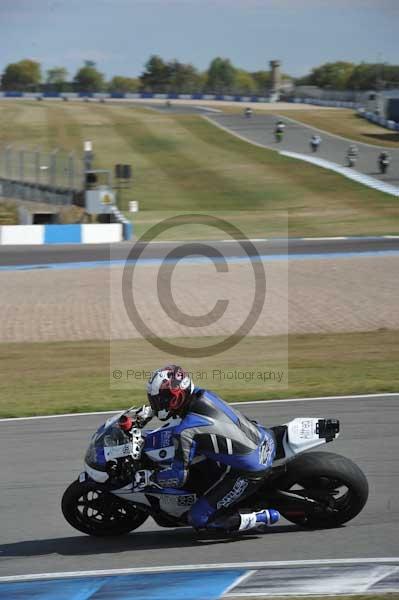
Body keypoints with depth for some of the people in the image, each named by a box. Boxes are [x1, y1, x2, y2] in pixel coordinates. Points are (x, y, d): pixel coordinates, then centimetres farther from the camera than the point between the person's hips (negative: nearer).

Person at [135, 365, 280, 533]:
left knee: (198, 519, -3)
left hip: (250, 473, -8)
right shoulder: (203, 394, 2)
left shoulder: (185, 432, -20)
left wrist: (149, 477, -2)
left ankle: (262, 518, -3)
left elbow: (179, 476, -16)